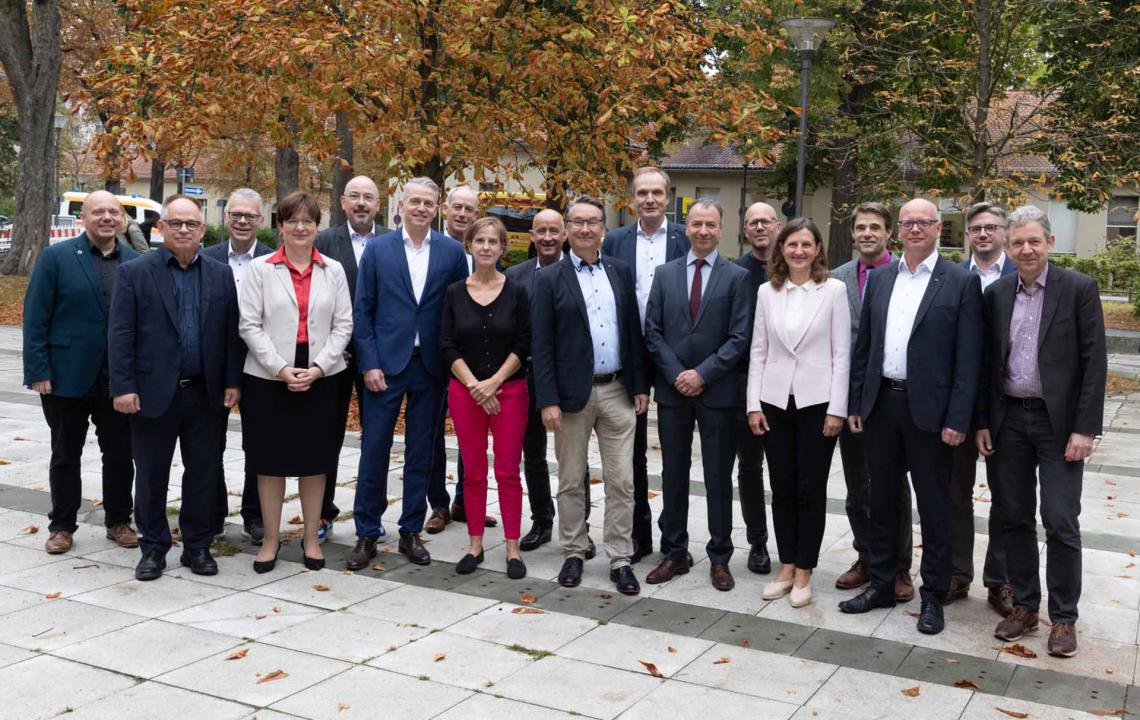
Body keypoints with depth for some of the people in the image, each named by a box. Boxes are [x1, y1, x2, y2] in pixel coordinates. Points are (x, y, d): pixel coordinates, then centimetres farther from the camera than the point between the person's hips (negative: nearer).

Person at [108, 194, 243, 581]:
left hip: (205, 393, 2)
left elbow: (231, 331, 7)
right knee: (151, 475, 8)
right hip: (153, 392, -2)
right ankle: (153, 548, 21)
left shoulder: (221, 274, 7)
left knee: (203, 473, 8)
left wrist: (232, 382, 1)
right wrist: (123, 386, -11)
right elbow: (120, 334, -5)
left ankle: (197, 546, 21)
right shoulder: (134, 272, -1)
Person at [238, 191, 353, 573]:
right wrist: (280, 368, -13)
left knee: (314, 459, 8)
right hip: (269, 376, -1)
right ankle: (271, 538, 17)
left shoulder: (333, 270, 7)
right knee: (270, 459, 5)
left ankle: (311, 538, 20)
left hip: (320, 377, 1)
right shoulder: (261, 269, 1)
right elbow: (249, 325, -4)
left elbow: (343, 325, 3)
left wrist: (318, 367, -9)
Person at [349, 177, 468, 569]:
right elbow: (361, 310, 0)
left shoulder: (452, 252, 3)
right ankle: (366, 534, 13)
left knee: (421, 453, 8)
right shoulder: (377, 249, 1)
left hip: (431, 366, 1)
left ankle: (411, 532, 20)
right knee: (374, 449, 2)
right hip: (385, 363, -1)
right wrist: (369, 364, -7)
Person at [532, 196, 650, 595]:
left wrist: (640, 386, 5)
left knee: (622, 482, 4)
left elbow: (634, 332, 10)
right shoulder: (549, 279, -2)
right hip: (572, 393, -2)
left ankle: (620, 560, 13)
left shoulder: (620, 271, 8)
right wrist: (548, 400, -12)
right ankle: (573, 554, 23)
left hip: (617, 391, 3)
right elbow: (541, 345, -6)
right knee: (570, 482, 9)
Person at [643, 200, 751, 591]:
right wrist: (676, 374, -8)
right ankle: (675, 553, 20)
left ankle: (719, 557, 16)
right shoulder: (665, 273, 7)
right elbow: (653, 331, 4)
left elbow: (739, 337, -7)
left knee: (718, 478, 5)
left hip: (717, 391, -2)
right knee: (673, 475, 9)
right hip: (672, 389, 3)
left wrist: (703, 374, -13)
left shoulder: (736, 276, -1)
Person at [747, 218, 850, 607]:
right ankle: (786, 568, 21)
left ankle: (803, 572, 15)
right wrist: (754, 404, 1)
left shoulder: (833, 290, -3)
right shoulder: (767, 291, 6)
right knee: (782, 488, 9)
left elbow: (841, 353, -4)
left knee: (810, 490, 3)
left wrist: (836, 409, -9)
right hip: (775, 401, 3)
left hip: (816, 402, -3)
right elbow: (758, 351, 7)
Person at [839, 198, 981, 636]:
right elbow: (863, 346, 11)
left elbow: (967, 356, -8)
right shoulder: (879, 279, 9)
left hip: (929, 409, -4)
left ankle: (933, 595, 18)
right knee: (881, 499, 13)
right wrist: (855, 403, 7)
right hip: (881, 403, 4)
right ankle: (881, 583, 27)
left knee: (933, 505, 6)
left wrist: (957, 419, -13)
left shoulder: (961, 282, -5)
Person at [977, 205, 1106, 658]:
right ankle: (1024, 605, 22)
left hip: (1058, 422, -4)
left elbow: (1094, 362, -8)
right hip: (1009, 420, 4)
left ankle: (1063, 617, 11)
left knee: (1060, 521, -2)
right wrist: (982, 423, 7)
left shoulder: (1079, 289, -6)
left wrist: (1085, 429, -13)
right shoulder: (996, 294, 6)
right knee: (1015, 518, 10)